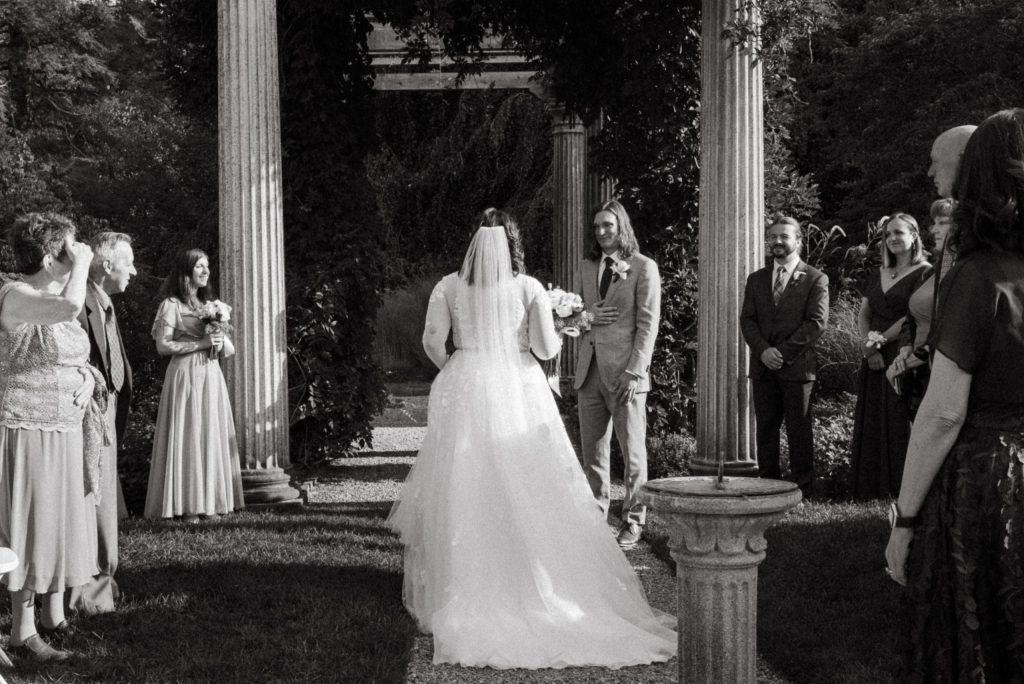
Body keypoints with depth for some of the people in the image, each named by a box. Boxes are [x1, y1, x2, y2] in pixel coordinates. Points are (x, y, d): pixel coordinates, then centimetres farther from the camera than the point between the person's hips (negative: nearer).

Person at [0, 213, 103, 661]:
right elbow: (71, 305, -34)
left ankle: (54, 615, 25)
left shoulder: (55, 300, 12)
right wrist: (82, 264, -20)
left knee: (63, 520, 13)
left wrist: (88, 378, 6)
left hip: (66, 430, 9)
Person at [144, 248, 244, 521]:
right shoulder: (171, 305, -3)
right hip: (185, 376, -7)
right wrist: (201, 343, -15)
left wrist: (220, 342, -4)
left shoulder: (209, 303, 18)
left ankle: (209, 502, 7)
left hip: (211, 376, 7)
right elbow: (162, 345, -11)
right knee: (187, 438, -6)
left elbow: (228, 349, 20)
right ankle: (187, 507, -4)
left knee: (212, 438, 4)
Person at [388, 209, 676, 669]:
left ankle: (467, 593, 9)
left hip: (465, 392, 0)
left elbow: (433, 341, -5)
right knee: (528, 491, 5)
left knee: (466, 492, 5)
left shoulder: (450, 286, 0)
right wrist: (560, 334, 17)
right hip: (519, 391, 0)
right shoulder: (529, 288, -2)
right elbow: (545, 348, -5)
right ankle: (538, 585, 7)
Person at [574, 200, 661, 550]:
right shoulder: (586, 268, 16)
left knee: (632, 449, 1)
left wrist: (634, 372, -14)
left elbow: (648, 324, -6)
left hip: (625, 372, -5)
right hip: (589, 370, 5)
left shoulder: (644, 268, -2)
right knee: (593, 450, 8)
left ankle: (633, 521, 11)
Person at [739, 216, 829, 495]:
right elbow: (747, 320, 9)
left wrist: (784, 352, -13)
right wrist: (763, 349, -9)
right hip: (763, 367, 4)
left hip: (797, 366, -4)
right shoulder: (756, 279, 16)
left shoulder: (815, 279, 2)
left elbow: (817, 322, -6)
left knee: (799, 431, -2)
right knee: (765, 430, 4)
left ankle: (802, 489, 3)